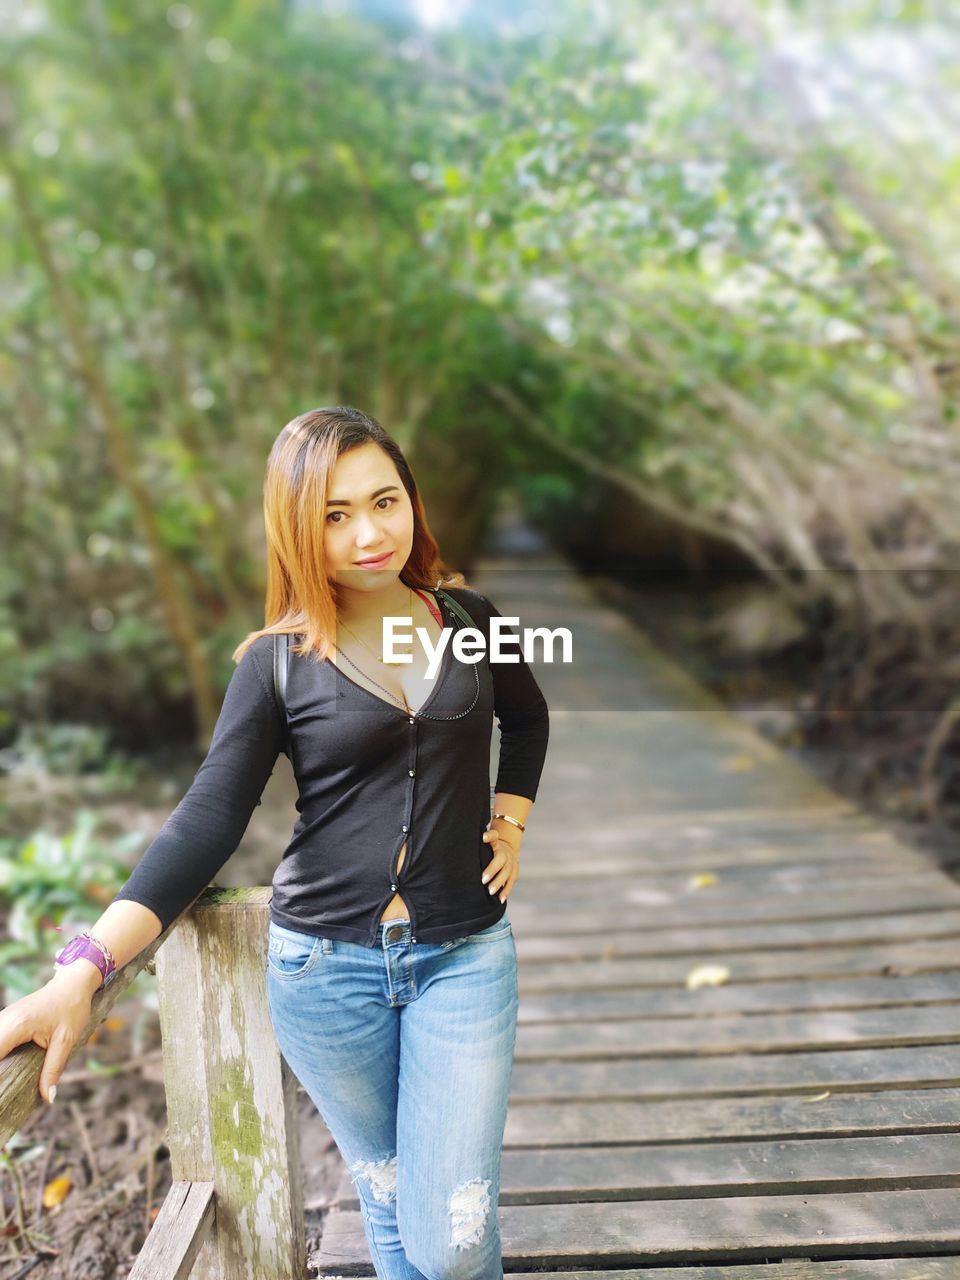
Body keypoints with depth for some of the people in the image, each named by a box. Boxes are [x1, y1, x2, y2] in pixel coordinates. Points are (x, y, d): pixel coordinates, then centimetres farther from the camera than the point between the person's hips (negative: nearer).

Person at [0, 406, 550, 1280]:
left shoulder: (467, 616, 1)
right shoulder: (278, 661, -6)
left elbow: (527, 719, 21)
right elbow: (207, 822, -13)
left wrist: (510, 823, 8)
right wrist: (84, 971, -23)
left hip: (464, 954, 1)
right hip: (325, 962, -1)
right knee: (387, 1196, 17)